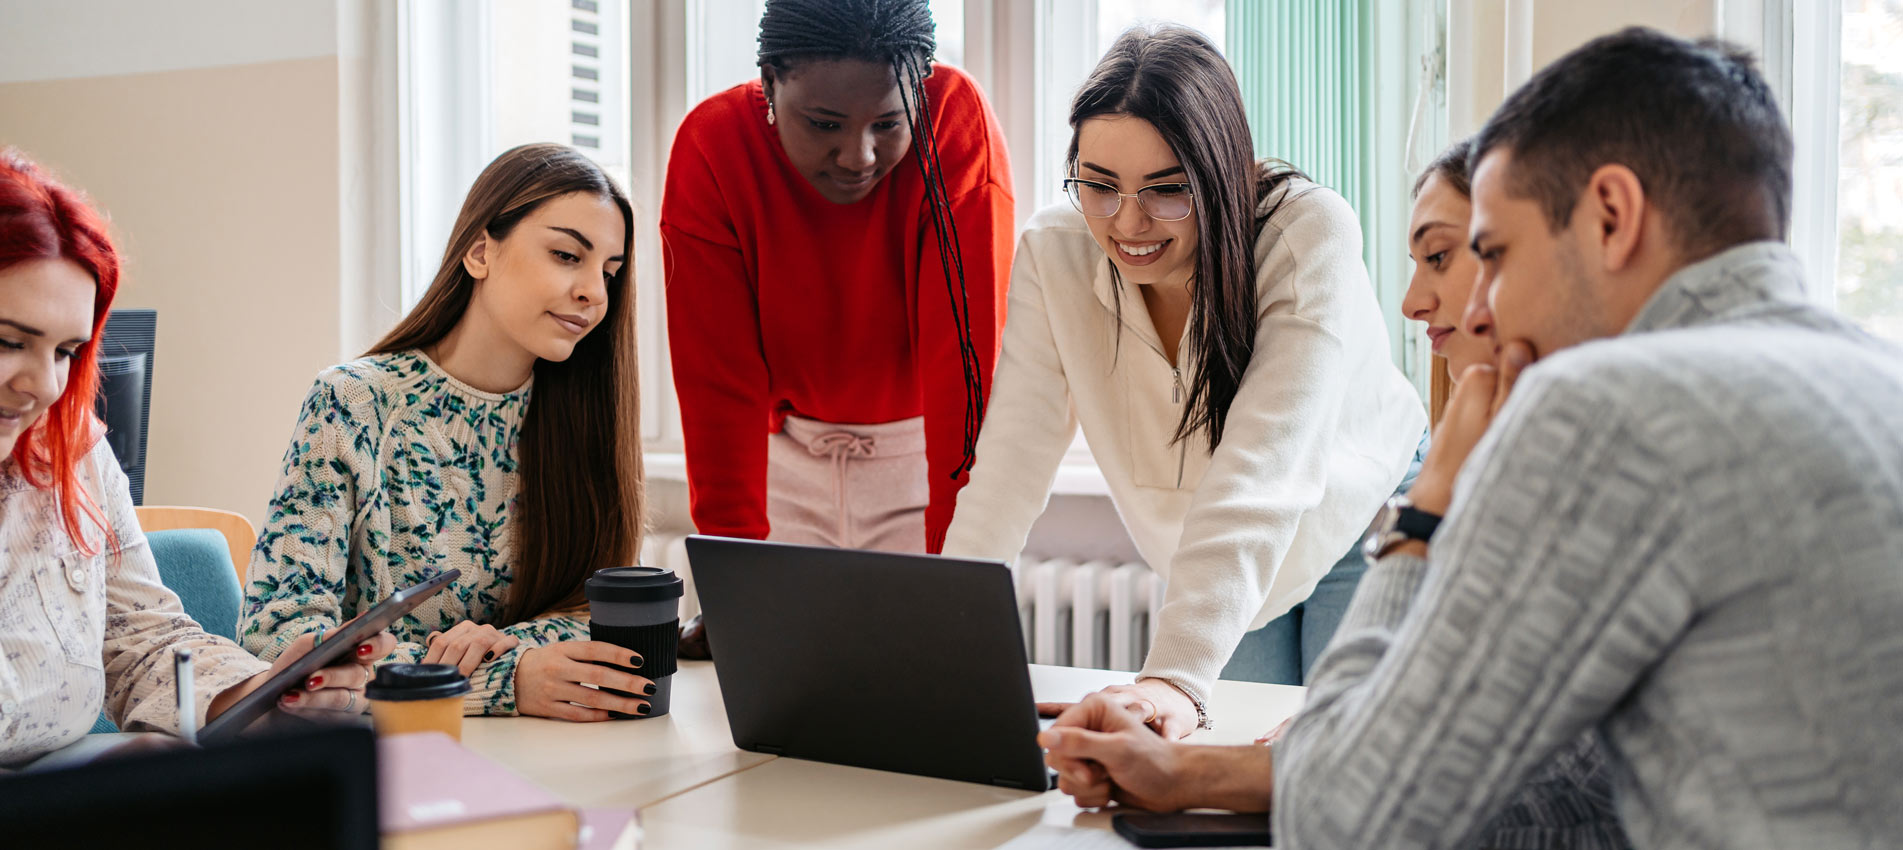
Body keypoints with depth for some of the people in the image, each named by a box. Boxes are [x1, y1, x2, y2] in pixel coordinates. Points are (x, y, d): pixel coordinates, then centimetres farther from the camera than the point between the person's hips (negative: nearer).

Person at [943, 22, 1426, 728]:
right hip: (1211, 569, 3)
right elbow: (1014, 456, -25)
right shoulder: (1053, 252, -22)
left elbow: (1260, 473, -41)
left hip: (1362, 530, -2)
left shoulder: (1312, 234, -32)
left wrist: (1179, 675, -51)